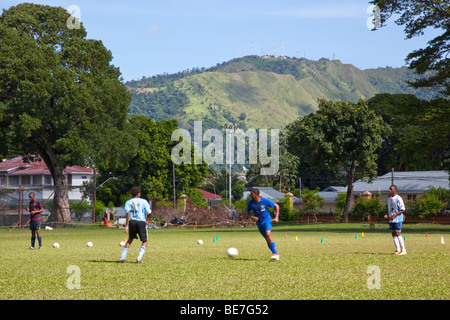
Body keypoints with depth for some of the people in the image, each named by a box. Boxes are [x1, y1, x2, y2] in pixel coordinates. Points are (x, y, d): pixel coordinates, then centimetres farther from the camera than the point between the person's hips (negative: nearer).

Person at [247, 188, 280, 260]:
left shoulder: (265, 200, -14)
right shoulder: (250, 203, -5)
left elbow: (276, 206, -2)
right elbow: (248, 212, 12)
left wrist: (276, 218, -9)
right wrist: (252, 217, -10)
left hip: (267, 220, -4)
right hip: (259, 223, 4)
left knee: (268, 234, -26)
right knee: (267, 239, 3)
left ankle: (275, 253, -28)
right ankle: (276, 255, 11)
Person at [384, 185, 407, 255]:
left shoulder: (398, 198, -11)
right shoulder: (389, 199, 13)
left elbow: (402, 210, -12)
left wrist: (394, 215, -21)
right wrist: (387, 215, 2)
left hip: (398, 219, -7)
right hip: (391, 220, 7)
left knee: (398, 234, -10)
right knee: (394, 235, 7)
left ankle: (403, 250, -5)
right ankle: (397, 250, 13)